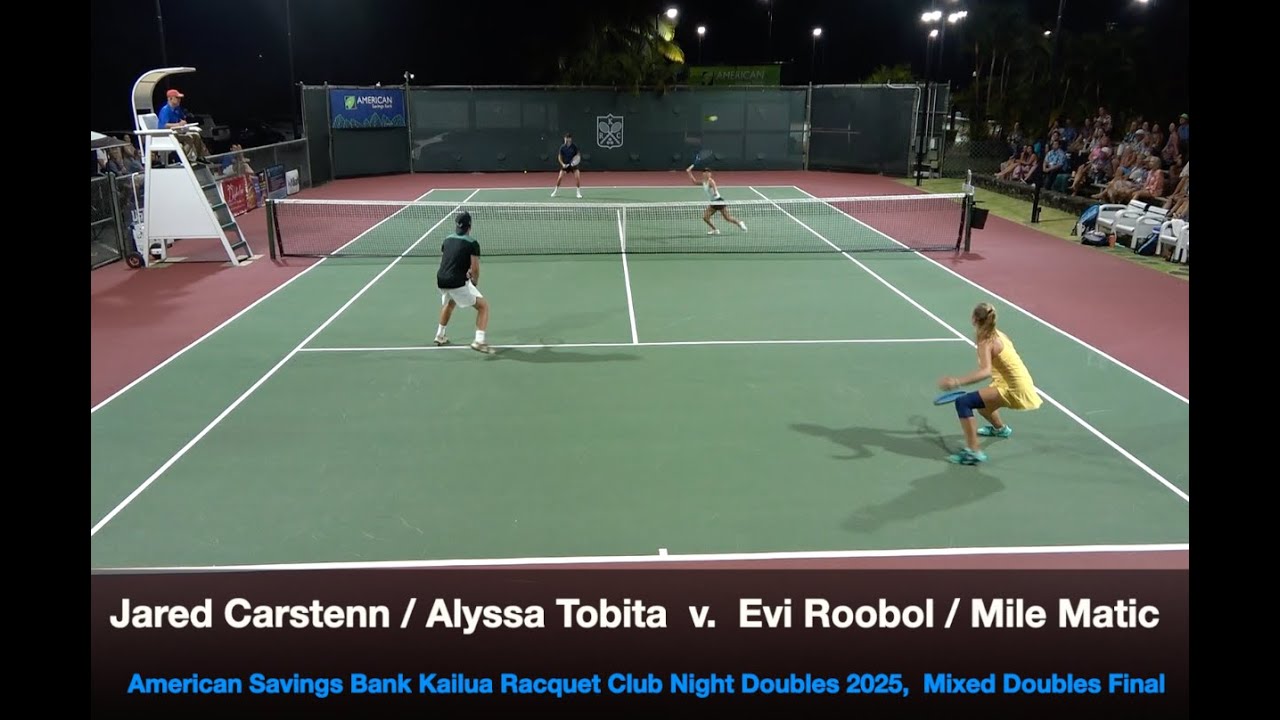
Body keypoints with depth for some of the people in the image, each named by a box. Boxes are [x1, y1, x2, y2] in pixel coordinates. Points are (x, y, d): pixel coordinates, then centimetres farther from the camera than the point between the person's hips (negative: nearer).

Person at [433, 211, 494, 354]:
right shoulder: (472, 243, -6)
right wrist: (475, 282, 8)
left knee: (450, 303, 37)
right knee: (483, 306, 2)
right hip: (458, 283, -7)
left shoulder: (447, 240, 14)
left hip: (441, 280, 7)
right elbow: (475, 269, -12)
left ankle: (440, 336, 45)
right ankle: (479, 341, -12)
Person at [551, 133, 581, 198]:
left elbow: (577, 156, 1)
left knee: (578, 177, -16)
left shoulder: (574, 147, -9)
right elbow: (560, 157, 2)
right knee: (559, 178, -9)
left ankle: (579, 193, -1)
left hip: (573, 165, -1)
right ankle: (555, 191, 12)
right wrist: (562, 164, -13)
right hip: (565, 165, 1)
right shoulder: (562, 147, -6)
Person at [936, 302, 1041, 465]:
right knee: (980, 397, 34)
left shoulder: (986, 341, -17)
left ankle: (973, 453, -25)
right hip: (1020, 384, 10)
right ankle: (1000, 428, 61)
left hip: (1013, 390, -10)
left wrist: (957, 382, -44)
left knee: (963, 402, -18)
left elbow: (985, 371, -34)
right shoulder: (998, 335, 9)